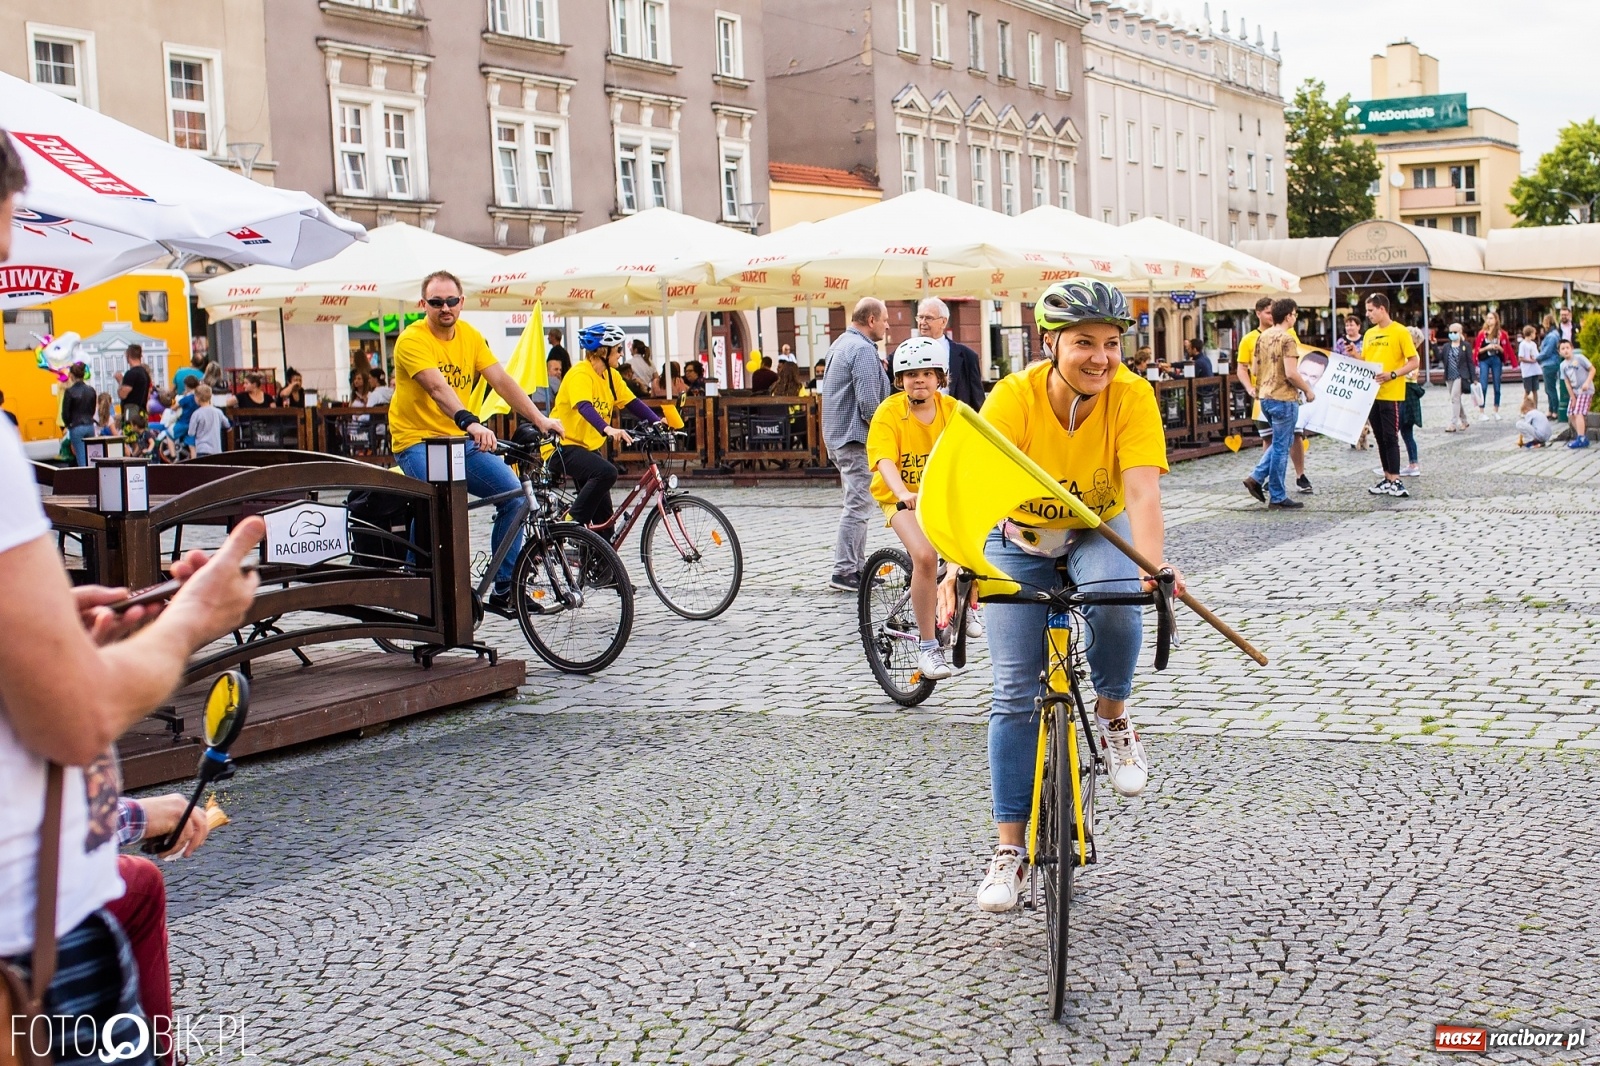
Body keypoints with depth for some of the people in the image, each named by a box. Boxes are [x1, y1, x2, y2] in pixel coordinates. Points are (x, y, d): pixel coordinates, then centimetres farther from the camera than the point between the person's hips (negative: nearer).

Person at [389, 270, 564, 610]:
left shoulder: (470, 336, 5)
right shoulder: (413, 339, -15)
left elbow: (501, 380, -2)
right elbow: (437, 387, -31)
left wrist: (540, 419, -13)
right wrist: (470, 422, -47)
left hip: (461, 439, 6)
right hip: (418, 440, -6)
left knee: (513, 494, -8)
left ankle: (504, 588, 3)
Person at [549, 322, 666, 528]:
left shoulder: (612, 376, 7)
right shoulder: (581, 374, -19)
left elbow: (632, 403, 3)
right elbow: (584, 407, -35)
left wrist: (657, 422, -13)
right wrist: (608, 429, -52)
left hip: (588, 447, 9)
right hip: (564, 447, -9)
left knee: (604, 514, 6)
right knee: (607, 472, -33)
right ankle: (574, 524, -20)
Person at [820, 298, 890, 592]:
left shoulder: (840, 344, 16)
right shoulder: (863, 350, -16)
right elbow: (868, 403, -22)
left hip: (837, 435, 11)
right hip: (856, 437, -11)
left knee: (856, 503, 17)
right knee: (858, 505, -8)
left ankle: (857, 565, 21)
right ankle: (844, 571, -7)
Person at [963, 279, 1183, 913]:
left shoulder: (1132, 395, -23)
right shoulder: (1015, 396, -26)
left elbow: (1141, 489, -34)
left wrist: (1155, 566, -51)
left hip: (1098, 532, 0)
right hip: (1021, 541, 0)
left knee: (1116, 601, -35)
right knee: (1013, 694, -6)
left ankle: (1112, 718, -4)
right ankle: (1010, 848, 6)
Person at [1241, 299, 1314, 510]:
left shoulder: (1262, 337, 9)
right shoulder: (1287, 338, -15)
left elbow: (1256, 370, 15)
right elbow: (1291, 373, -21)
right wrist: (1308, 390, -7)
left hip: (1265, 397, 8)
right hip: (1283, 398, -8)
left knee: (1281, 443, 22)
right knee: (1281, 447, 0)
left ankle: (1257, 477, 13)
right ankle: (1277, 498, 6)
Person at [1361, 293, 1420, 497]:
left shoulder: (1400, 332, -6)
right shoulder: (1369, 334, 13)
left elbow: (1414, 362, -9)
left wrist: (1392, 375, -20)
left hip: (1390, 394, -7)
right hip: (1372, 393, 7)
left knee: (1390, 437, -7)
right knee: (1380, 438, 10)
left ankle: (1395, 480, -4)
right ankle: (1388, 478, 16)